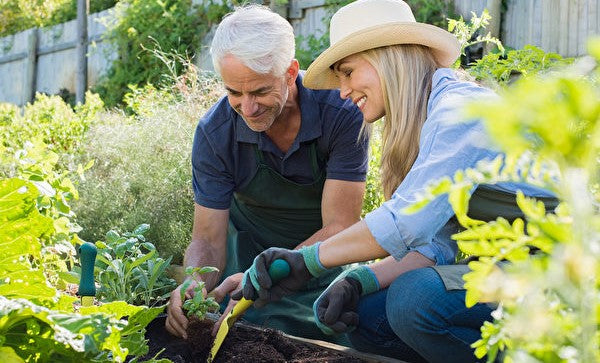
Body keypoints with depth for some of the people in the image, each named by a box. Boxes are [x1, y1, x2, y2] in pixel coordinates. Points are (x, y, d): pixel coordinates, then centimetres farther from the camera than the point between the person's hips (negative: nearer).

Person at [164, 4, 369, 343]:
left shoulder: (343, 114, -27)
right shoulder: (214, 133, -21)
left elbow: (338, 229, -25)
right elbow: (208, 239, -16)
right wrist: (192, 285, -40)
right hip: (250, 248, 1)